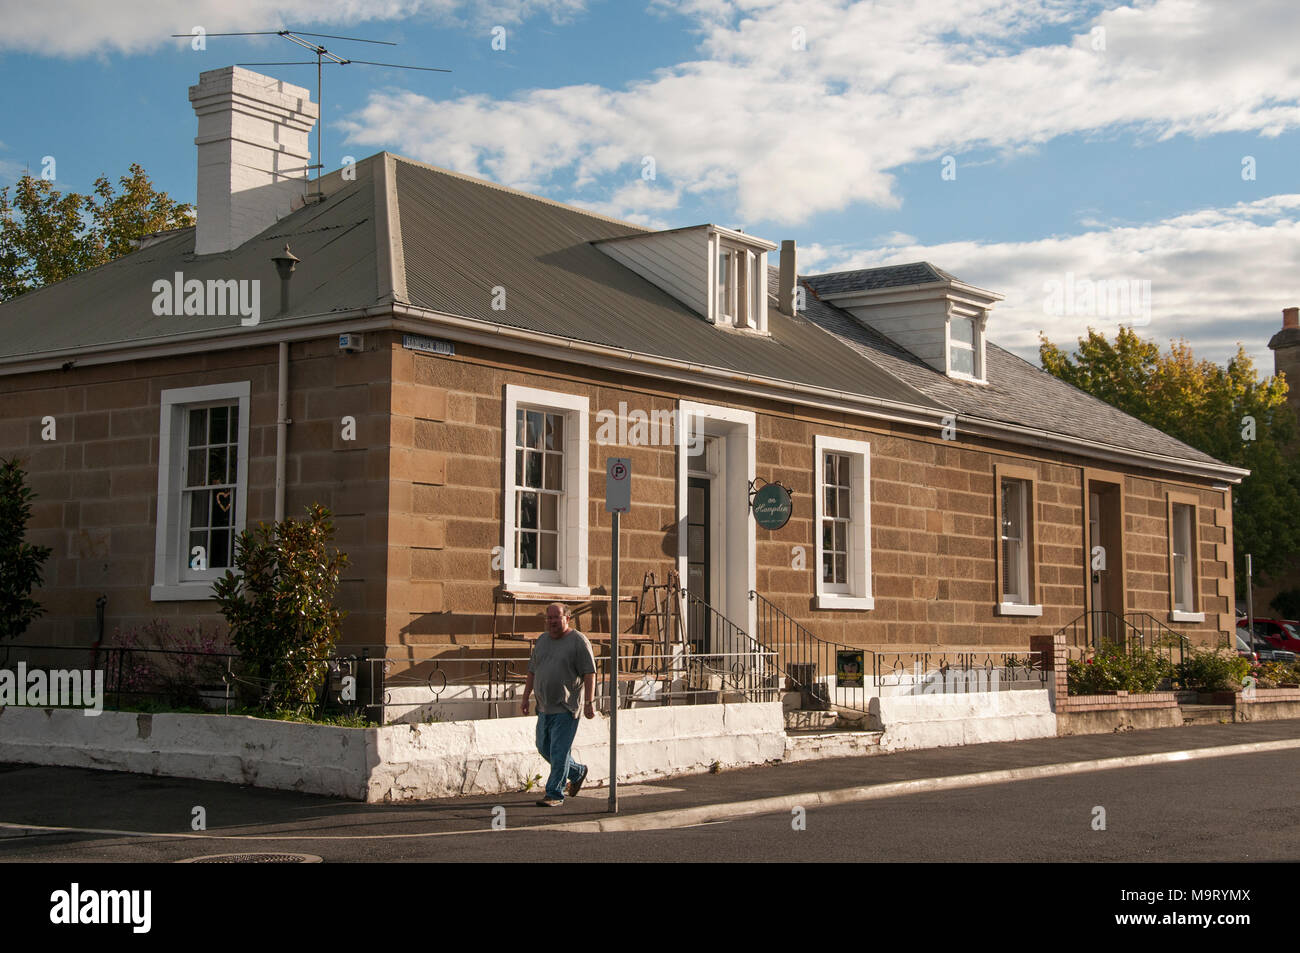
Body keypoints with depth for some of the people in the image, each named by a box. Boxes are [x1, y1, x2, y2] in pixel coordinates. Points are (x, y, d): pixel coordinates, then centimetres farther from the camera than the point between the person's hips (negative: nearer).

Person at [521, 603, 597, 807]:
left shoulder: (578, 641, -7)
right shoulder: (542, 640, 13)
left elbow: (589, 673, -12)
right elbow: (532, 671, 19)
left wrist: (589, 702, -17)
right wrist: (526, 698, 14)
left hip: (566, 708, -8)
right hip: (545, 707, 8)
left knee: (558, 751, -7)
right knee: (543, 747, 14)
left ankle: (555, 794, -1)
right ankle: (577, 772, 33)